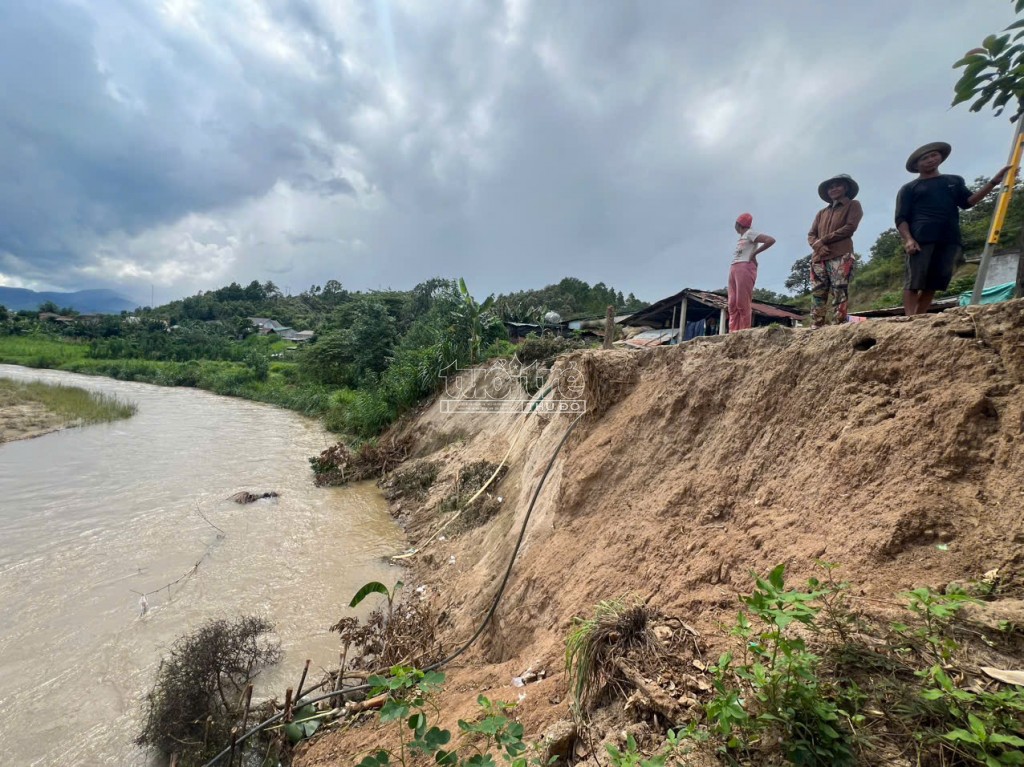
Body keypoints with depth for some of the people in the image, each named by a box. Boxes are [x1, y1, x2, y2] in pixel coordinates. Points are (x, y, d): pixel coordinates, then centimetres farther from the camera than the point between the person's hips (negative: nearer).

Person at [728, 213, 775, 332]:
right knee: (733, 304, -1)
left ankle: (744, 331, -14)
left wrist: (754, 254, -6)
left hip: (745, 268, -8)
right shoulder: (741, 238, 26)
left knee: (742, 303, -13)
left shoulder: (750, 233, 3)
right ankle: (733, 332, -3)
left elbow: (771, 240, -8)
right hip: (733, 269, 8)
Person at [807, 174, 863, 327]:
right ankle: (815, 327, -10)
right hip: (819, 258, 4)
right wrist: (818, 246, -6)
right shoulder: (822, 212, 27)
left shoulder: (853, 205, 15)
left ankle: (840, 325, -18)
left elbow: (850, 227, -1)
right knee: (817, 295, -6)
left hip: (841, 256, -4)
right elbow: (811, 235, 15)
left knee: (840, 294, -14)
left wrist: (823, 240, -7)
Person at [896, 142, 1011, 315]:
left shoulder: (955, 181, 27)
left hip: (949, 240, 5)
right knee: (914, 283, -14)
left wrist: (993, 182, 2)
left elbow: (967, 202, 16)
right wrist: (908, 239, -14)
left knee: (933, 283, -3)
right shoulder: (909, 188, 14)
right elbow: (901, 218, 3)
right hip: (921, 239, -4)